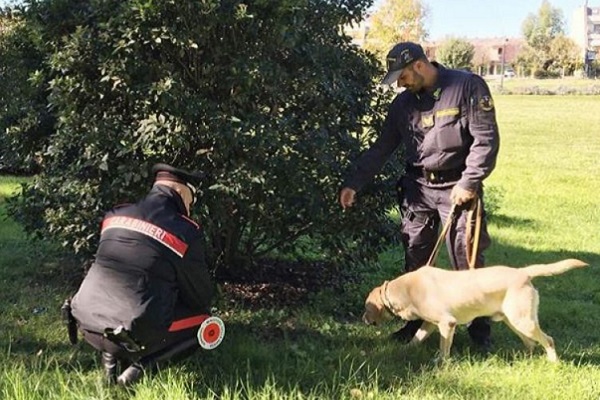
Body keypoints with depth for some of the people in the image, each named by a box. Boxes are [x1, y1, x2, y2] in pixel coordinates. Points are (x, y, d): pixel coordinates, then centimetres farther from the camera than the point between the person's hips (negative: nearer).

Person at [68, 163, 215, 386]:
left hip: (87, 324, 6)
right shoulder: (186, 233, -4)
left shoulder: (114, 216, 11)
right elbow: (202, 297, 7)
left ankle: (111, 354, 12)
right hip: (135, 335, -5)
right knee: (202, 319, 17)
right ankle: (142, 364, -1)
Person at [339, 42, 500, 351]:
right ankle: (415, 323, 23)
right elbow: (381, 148, 12)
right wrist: (354, 183, 5)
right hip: (418, 188, 5)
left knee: (467, 262, 0)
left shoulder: (468, 87, -9)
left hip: (457, 188, -5)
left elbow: (486, 138, -12)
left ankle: (479, 330, 13)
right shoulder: (403, 103, 8)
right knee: (415, 261, 8)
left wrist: (469, 182, -16)